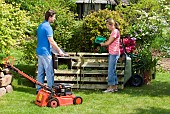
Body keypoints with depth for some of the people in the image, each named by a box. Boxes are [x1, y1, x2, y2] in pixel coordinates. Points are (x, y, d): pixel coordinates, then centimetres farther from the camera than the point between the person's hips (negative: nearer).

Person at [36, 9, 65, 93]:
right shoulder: (47, 27, -16)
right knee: (50, 72, -2)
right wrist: (59, 50, -11)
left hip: (39, 51, 9)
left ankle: (39, 89, 16)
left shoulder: (41, 25, 14)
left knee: (40, 72, 12)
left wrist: (56, 48, 24)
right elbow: (51, 41, -19)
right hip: (45, 52, -9)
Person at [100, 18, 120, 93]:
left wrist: (103, 44, 4)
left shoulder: (115, 31, -13)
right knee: (113, 70, 11)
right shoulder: (113, 32, 18)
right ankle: (115, 86, 16)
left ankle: (111, 87, -5)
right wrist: (103, 41, 6)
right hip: (111, 53, 10)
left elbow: (109, 42, -14)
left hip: (114, 54, -10)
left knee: (111, 70, -8)